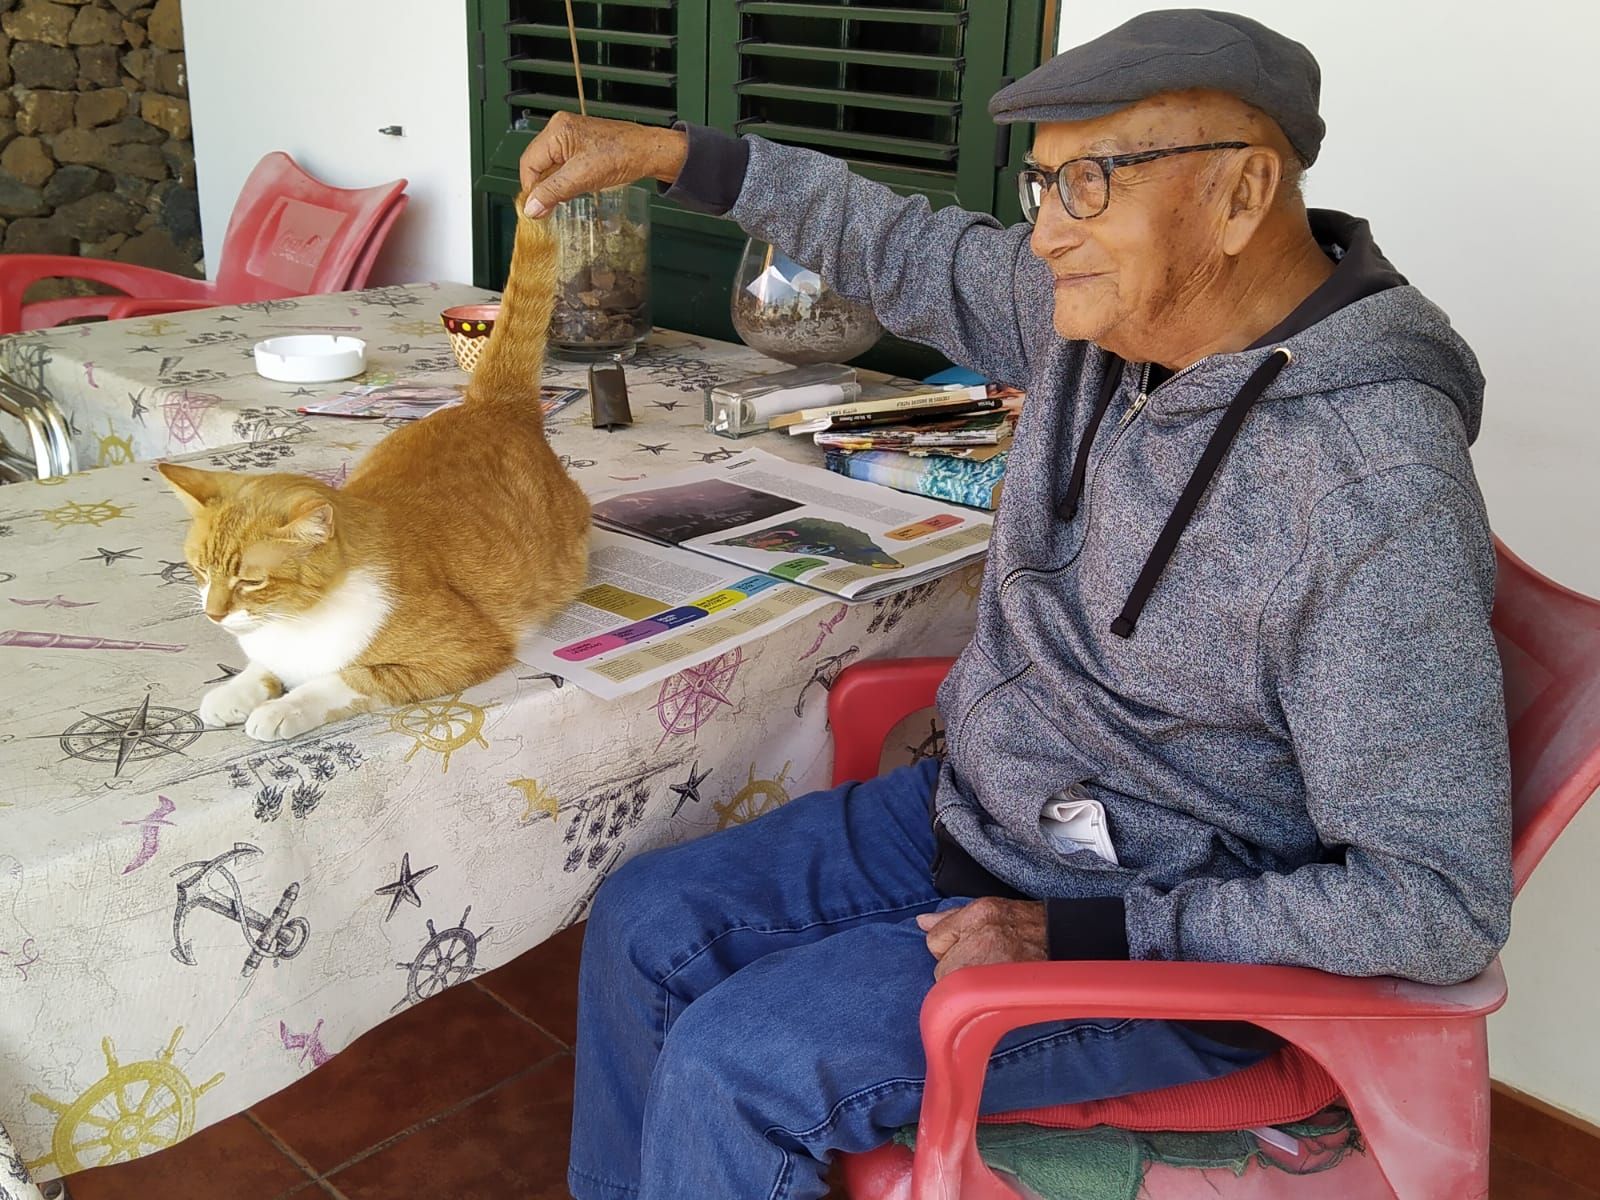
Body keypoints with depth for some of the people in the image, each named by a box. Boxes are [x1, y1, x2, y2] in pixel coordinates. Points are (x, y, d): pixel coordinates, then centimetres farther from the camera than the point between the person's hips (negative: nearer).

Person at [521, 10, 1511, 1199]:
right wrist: (664, 152, 5)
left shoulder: (1377, 498, -30)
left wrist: (1077, 938, -25)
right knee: (645, 922, 7)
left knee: (728, 1068, -16)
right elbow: (904, 249, 10)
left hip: (1168, 934, -7)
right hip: (969, 811, 8)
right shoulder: (1103, 310, -6)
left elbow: (1443, 901, -26)